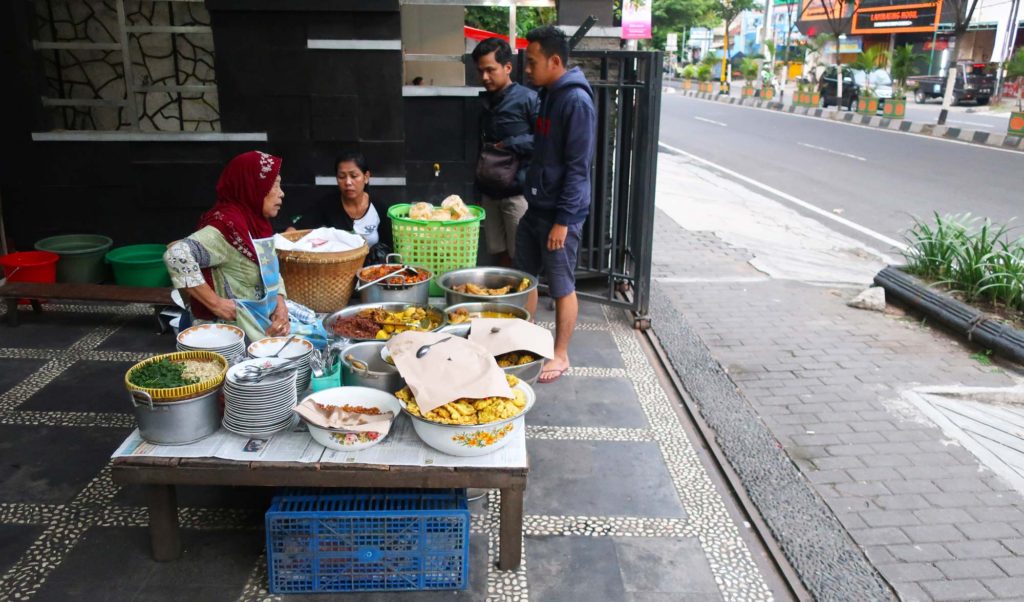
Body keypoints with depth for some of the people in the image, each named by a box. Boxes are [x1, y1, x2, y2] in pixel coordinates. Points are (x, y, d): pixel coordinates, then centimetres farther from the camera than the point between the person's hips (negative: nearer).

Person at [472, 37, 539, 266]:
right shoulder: (486, 102, 14)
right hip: (490, 192, 7)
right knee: (501, 254, 11)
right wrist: (479, 181, 12)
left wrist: (511, 144, -13)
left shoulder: (528, 99, -8)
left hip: (518, 192, -7)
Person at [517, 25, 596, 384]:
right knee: (524, 278, 16)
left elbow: (578, 166, -19)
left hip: (560, 213, -9)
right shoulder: (547, 95, 11)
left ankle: (560, 356, 17)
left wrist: (563, 220, -20)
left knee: (562, 287, 3)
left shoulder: (576, 101, -17)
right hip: (535, 206, 9)